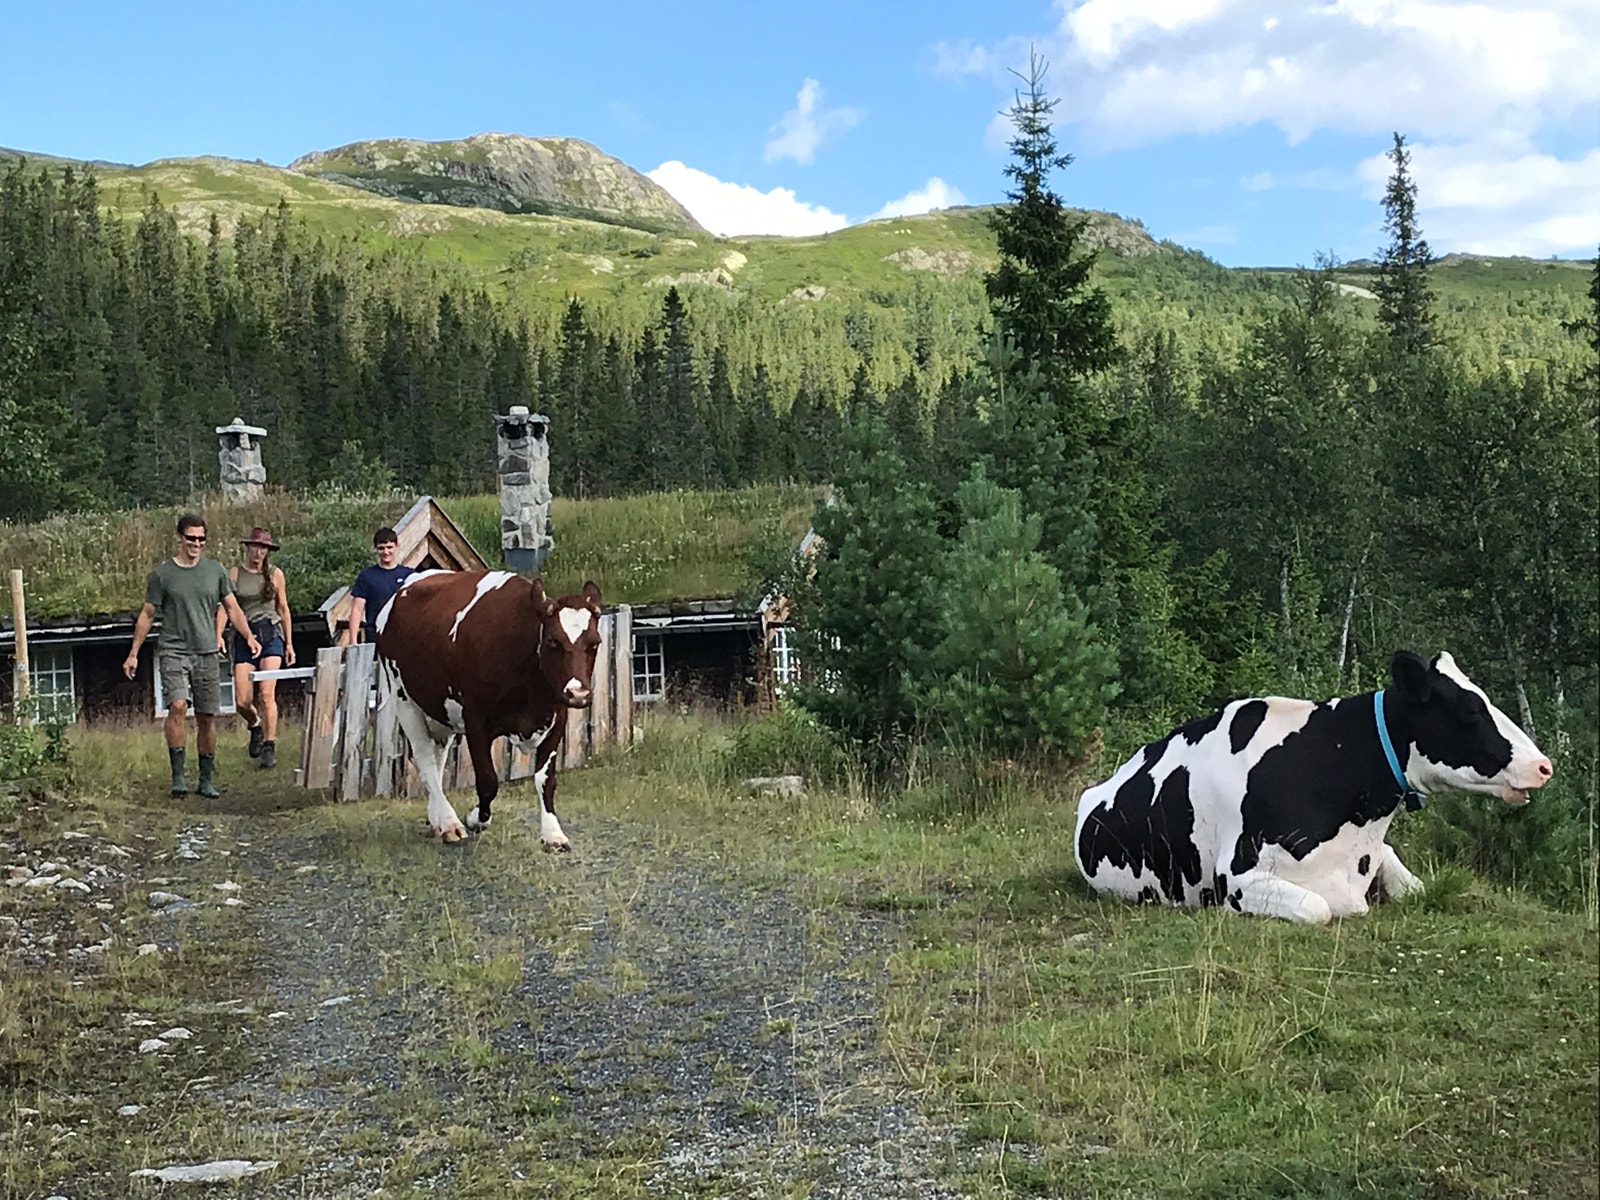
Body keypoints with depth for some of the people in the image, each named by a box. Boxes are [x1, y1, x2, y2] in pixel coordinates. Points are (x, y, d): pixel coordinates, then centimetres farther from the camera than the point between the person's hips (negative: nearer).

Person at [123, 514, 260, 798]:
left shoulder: (215, 570, 9)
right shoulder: (162, 574, 2)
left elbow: (232, 608, 14)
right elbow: (147, 615, 8)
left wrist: (249, 637, -2)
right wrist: (133, 654, 6)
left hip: (206, 652, 3)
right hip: (173, 650, -3)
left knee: (207, 717, 4)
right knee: (178, 705, -22)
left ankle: (206, 780, 15)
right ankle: (178, 775, -19)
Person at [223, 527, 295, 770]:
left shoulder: (275, 574, 7)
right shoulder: (234, 574, 5)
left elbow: (283, 610, 14)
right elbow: (224, 606, 0)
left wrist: (289, 643, 14)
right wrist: (218, 636, -13)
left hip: (271, 634, -1)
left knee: (266, 694, -14)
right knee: (242, 701, -4)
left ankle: (269, 747, -8)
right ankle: (256, 726, 29)